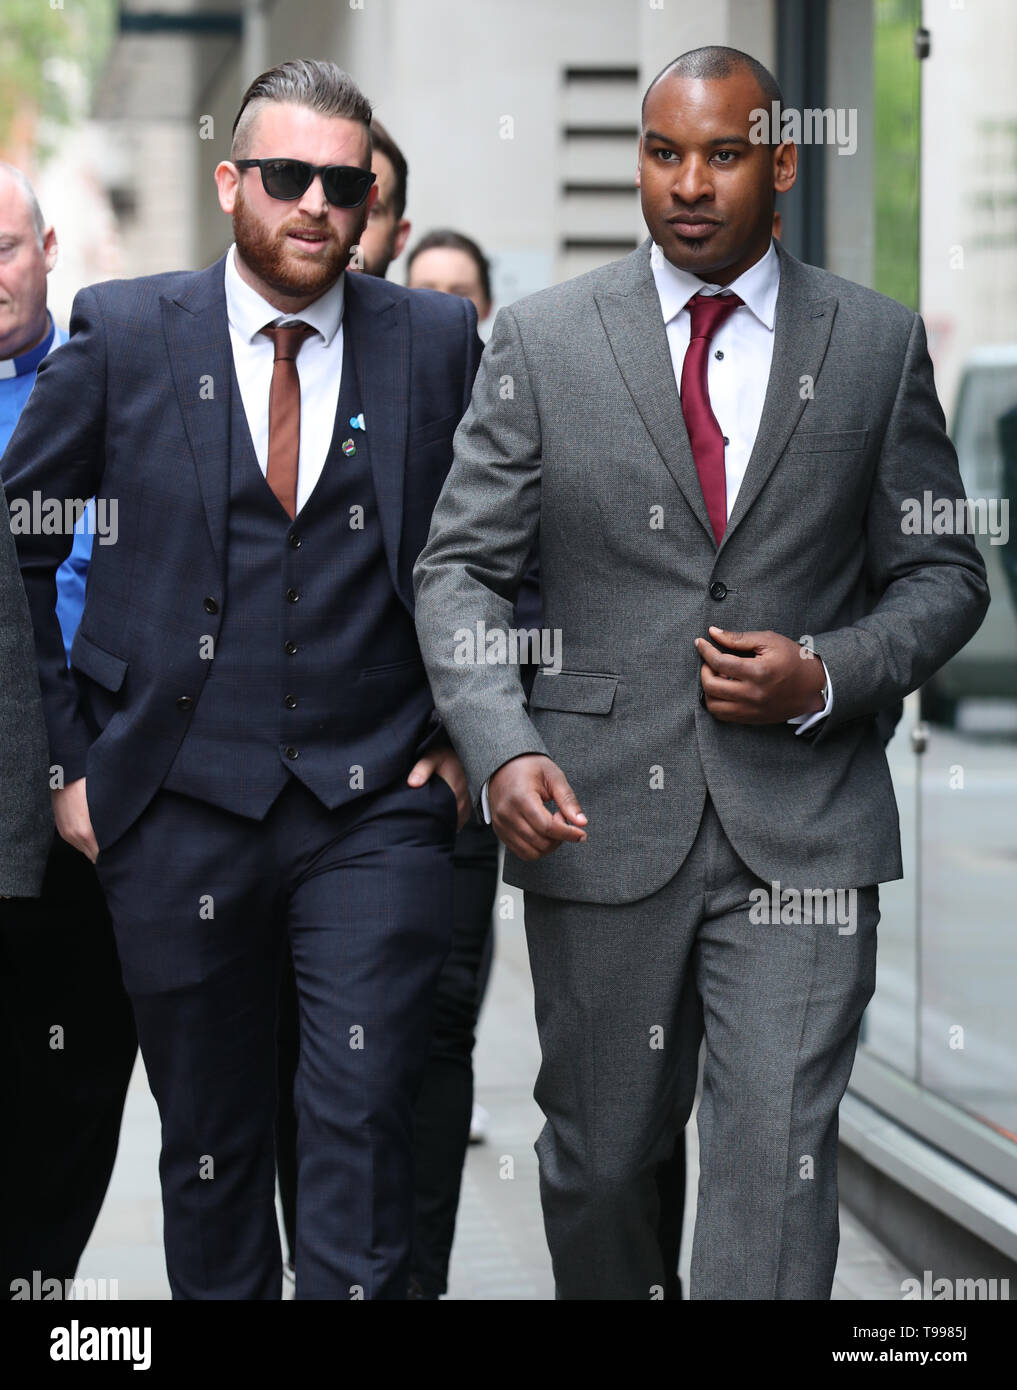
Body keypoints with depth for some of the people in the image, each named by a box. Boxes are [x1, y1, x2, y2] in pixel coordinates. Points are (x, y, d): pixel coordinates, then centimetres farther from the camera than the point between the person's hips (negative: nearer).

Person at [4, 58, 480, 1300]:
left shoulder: (438, 343, 2)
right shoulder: (123, 334, 1)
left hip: (376, 805, 0)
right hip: (177, 810, 1)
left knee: (361, 1126, -8)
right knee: (208, 1139, 10)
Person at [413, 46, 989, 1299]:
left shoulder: (879, 343, 5)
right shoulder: (542, 341, 3)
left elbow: (942, 573, 10)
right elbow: (461, 568, 2)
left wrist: (830, 673, -10)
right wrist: (502, 747, -15)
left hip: (803, 829, -1)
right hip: (601, 818, 1)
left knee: (775, 1162, -9)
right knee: (601, 1158, 12)